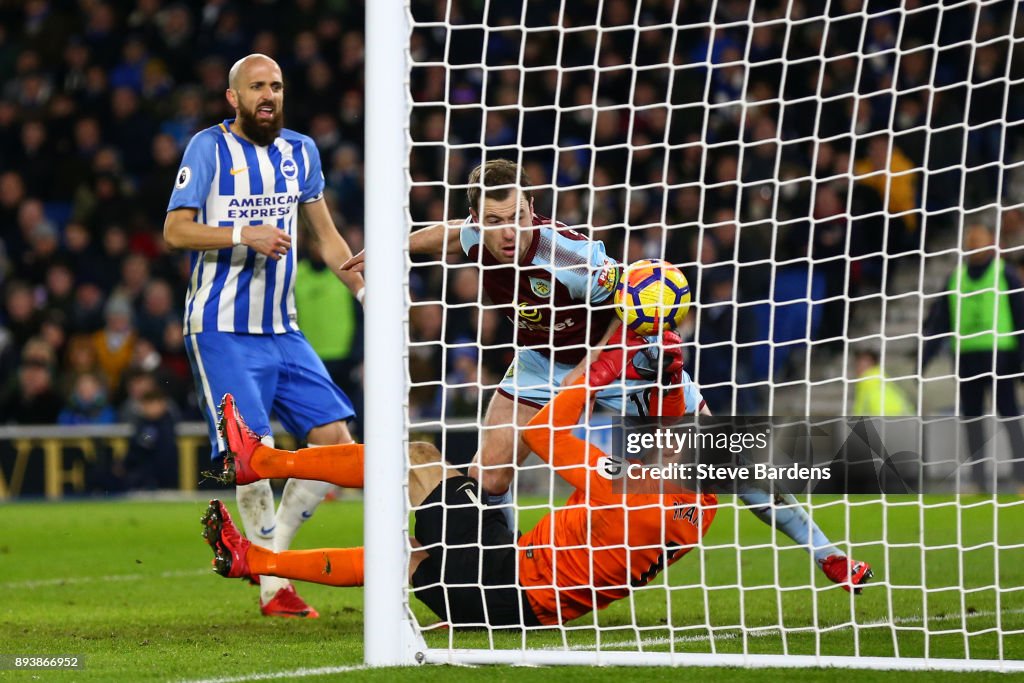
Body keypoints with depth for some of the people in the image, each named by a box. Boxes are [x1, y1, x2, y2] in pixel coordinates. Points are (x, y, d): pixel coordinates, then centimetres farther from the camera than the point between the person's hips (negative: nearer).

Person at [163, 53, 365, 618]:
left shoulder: (300, 151, 13)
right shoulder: (209, 147, -3)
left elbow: (327, 237, 22)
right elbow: (175, 231, -8)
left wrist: (368, 293, 12)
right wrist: (245, 235, -20)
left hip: (281, 329, 6)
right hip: (221, 331, -6)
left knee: (335, 440, -4)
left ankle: (270, 553, 7)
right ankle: (273, 585, -2)